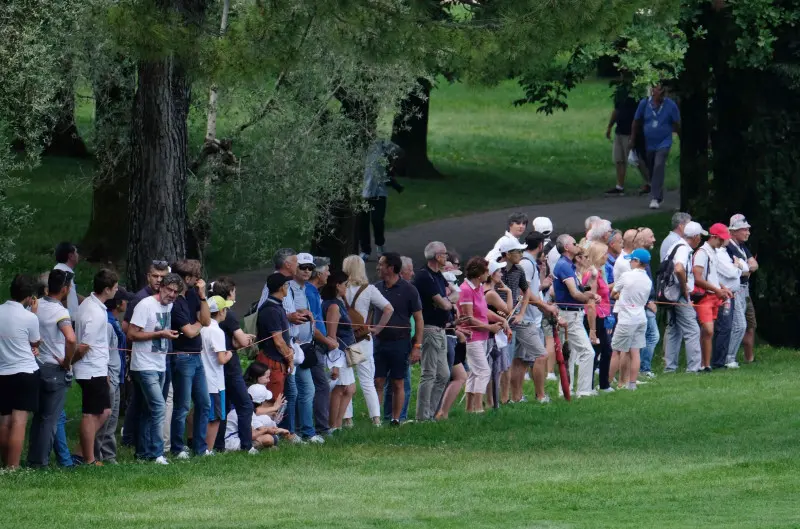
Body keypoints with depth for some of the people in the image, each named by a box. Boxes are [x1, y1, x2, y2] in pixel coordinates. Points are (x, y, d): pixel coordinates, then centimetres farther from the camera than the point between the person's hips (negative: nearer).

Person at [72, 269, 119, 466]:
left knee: (104, 412, 15)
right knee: (91, 414, -1)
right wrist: (70, 362, -4)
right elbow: (83, 347, -20)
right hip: (93, 371, -10)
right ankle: (89, 459, 6)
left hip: (97, 370, 10)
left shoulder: (88, 303, 9)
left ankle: (81, 453, 16)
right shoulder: (96, 314, -23)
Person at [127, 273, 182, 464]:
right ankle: (157, 454, -13)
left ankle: (143, 452, 17)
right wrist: (160, 334, -17)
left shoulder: (169, 306, 11)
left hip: (160, 367, 8)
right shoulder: (146, 305, -13)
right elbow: (131, 334, -16)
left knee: (148, 411, 12)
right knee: (159, 408, -15)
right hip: (145, 367, -8)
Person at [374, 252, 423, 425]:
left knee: (398, 384, 4)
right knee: (377, 382, 0)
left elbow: (419, 320, -3)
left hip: (400, 343, -3)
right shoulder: (377, 288, 8)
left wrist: (417, 346, -8)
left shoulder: (408, 290, -4)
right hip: (379, 342, 3)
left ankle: (396, 419, 10)